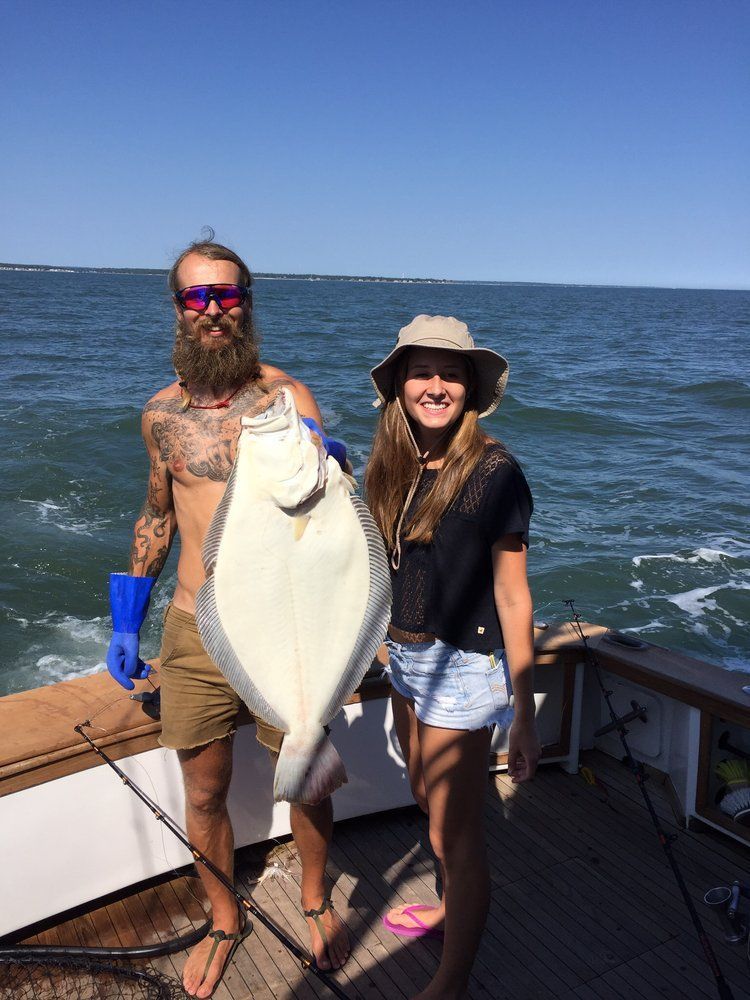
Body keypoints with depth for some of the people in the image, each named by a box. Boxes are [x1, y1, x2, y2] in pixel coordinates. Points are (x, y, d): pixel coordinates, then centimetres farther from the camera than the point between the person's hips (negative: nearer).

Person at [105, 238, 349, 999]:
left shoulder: (287, 397, -7)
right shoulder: (162, 412, 3)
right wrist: (126, 619, 13)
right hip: (193, 632, 3)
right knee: (203, 794, 16)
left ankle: (315, 900, 44)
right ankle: (224, 921, 43)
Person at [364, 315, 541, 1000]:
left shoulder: (494, 473, -18)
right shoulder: (397, 466, 1)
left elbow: (513, 598, -17)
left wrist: (524, 716, -15)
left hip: (463, 667, -7)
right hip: (406, 657, 7)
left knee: (455, 835, 6)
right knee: (429, 799, 26)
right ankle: (456, 908, 53)